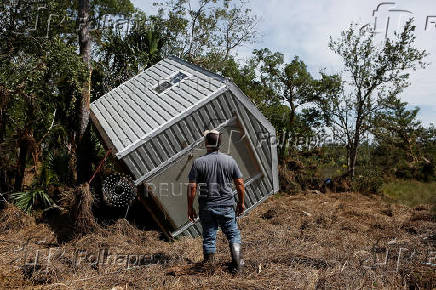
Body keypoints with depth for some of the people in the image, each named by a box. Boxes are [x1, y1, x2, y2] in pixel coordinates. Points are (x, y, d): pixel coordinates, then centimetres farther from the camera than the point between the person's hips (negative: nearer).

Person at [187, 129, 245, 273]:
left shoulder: (198, 162, -8)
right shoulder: (230, 160, -2)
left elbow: (192, 187, -9)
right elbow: (240, 183, 1)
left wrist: (190, 208, 0)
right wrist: (241, 203, 12)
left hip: (206, 207, 0)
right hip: (226, 206, 1)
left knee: (208, 237, 13)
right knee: (233, 234, 14)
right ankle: (237, 264, 12)